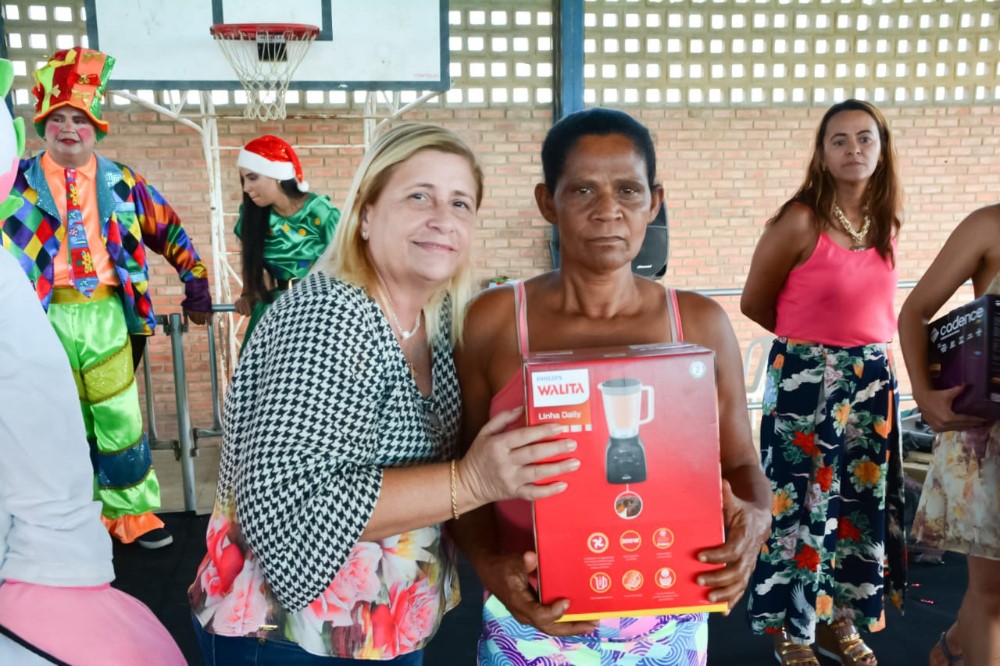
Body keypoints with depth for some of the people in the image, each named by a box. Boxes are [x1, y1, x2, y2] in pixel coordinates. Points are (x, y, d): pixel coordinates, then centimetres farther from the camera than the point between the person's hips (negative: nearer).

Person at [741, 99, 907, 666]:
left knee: (863, 502, 13)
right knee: (803, 502, 2)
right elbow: (754, 302, -6)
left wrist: (843, 336, 8)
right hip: (806, 378, -6)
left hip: (872, 377, 6)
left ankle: (841, 620, 32)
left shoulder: (886, 220, 5)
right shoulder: (800, 220, -14)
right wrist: (811, 338, 7)